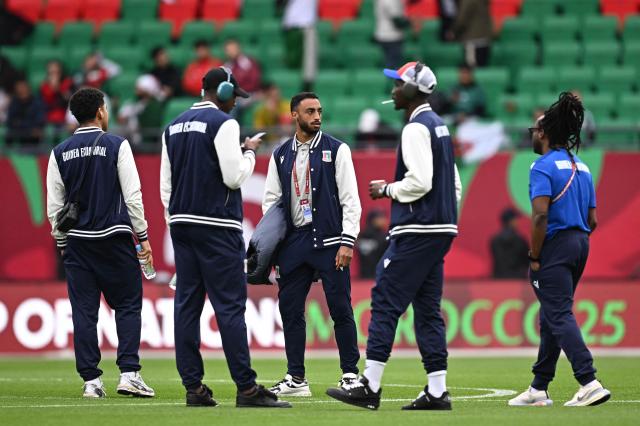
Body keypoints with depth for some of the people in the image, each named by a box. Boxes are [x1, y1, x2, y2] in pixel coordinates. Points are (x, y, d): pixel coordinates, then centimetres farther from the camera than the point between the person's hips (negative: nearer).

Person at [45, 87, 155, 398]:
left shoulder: (60, 153, 6)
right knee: (128, 305, 3)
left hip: (77, 241, 3)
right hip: (115, 238, -3)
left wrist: (63, 244, 15)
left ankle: (91, 380, 1)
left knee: (84, 312, 3)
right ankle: (128, 374, -7)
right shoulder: (116, 145, -3)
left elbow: (54, 206, 6)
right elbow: (132, 195, -7)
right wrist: (143, 237, -1)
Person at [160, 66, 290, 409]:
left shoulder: (174, 127, 15)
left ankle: (194, 387, 4)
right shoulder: (223, 123, -7)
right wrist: (250, 152, 4)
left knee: (186, 304, 5)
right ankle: (246, 389, -12)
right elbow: (233, 177, -14)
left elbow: (165, 184, 16)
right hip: (217, 226, -7)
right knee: (230, 305, -9)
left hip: (181, 223, 7)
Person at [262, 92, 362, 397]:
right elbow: (271, 200, 14)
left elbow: (350, 198, -2)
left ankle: (350, 375, 3)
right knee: (290, 309, 3)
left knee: (340, 309, -4)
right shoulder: (280, 155, 12)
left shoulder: (336, 150, 2)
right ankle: (296, 379, 10)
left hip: (329, 241, -4)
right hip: (293, 242, 4)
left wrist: (347, 242, -11)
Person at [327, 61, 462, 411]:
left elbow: (419, 182, -22)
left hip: (416, 232, -10)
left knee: (386, 302, -9)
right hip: (441, 230, 10)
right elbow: (454, 184, 21)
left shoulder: (416, 128, -12)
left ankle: (369, 387, -12)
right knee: (427, 308, 9)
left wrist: (386, 189, -7)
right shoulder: (440, 126, 18)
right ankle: (436, 391, 6)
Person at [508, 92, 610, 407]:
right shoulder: (582, 168, 15)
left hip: (555, 245, -9)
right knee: (551, 316, 16)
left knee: (560, 316, -10)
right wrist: (578, 245, 20)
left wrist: (534, 258, -14)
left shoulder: (543, 167, -10)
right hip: (580, 244, 9)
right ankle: (538, 389, 21)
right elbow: (592, 220, 14)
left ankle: (590, 384, -22)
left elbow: (540, 215, -20)